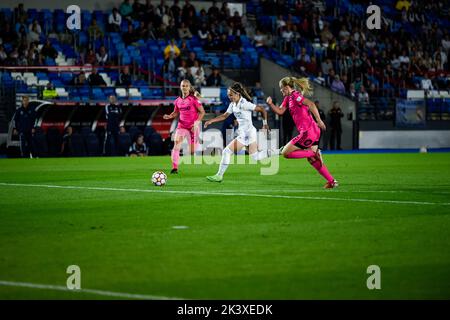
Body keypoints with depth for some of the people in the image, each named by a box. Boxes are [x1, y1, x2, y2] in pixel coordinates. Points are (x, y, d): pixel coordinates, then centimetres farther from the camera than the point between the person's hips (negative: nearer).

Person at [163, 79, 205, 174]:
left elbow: (202, 112, -6)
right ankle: (174, 168, -18)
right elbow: (176, 113, 19)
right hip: (181, 126, 3)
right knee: (176, 144, -18)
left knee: (193, 151, 0)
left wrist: (196, 123, -17)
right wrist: (169, 116, -2)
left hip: (193, 127, -3)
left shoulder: (193, 99, -8)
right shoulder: (178, 100, 5)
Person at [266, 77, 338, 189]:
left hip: (308, 132, -10)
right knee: (312, 160, 17)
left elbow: (311, 104, -22)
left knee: (285, 153, -5)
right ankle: (332, 181, 16)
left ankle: (313, 153, -8)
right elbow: (280, 111, 20)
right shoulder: (288, 98, 17)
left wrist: (318, 120, -28)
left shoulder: (295, 95, -12)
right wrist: (271, 104, 4)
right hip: (313, 132, 10)